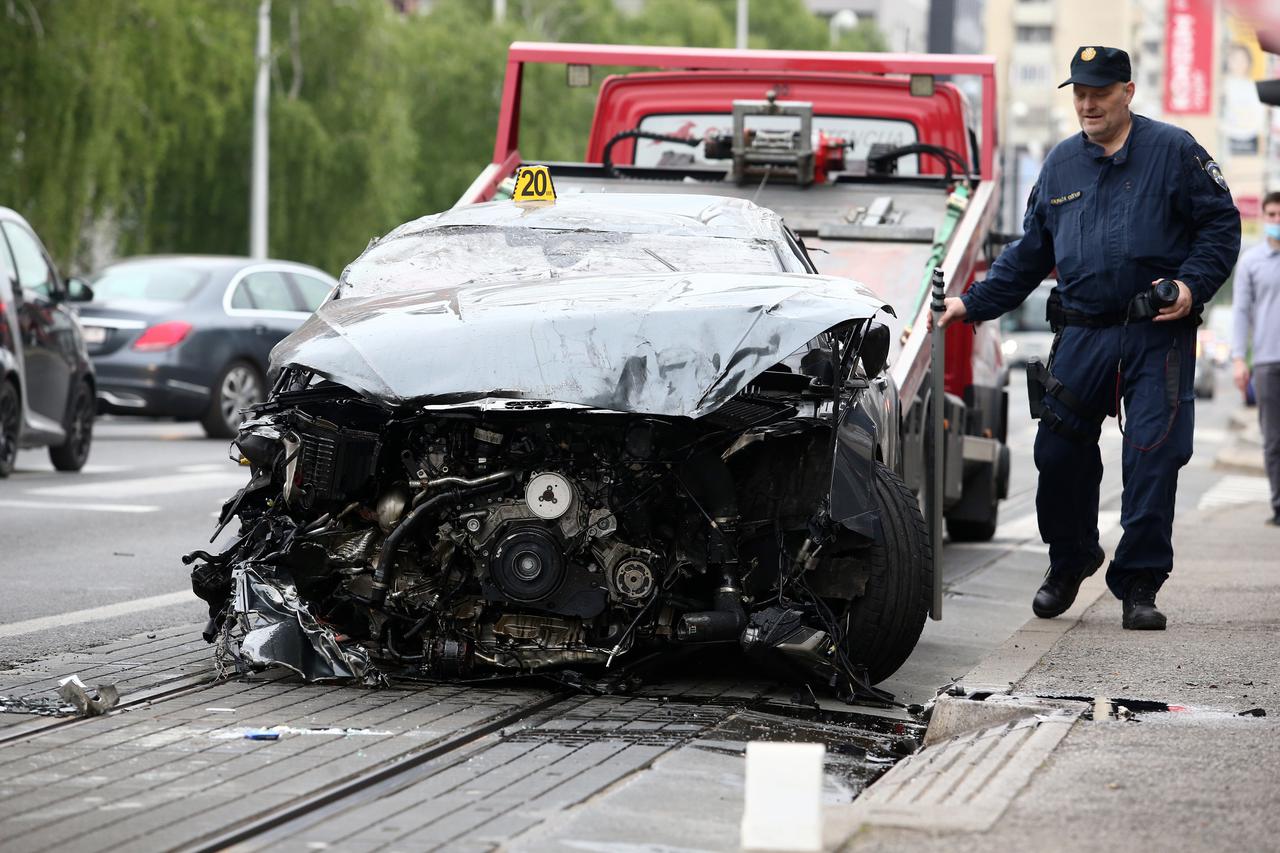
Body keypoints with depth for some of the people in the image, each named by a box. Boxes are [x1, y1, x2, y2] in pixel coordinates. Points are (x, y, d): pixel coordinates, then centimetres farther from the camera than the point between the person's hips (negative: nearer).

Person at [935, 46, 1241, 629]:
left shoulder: (1173, 151, 1)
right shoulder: (1061, 164, 15)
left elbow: (1221, 225, 1)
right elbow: (1029, 254, 22)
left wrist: (1192, 284, -12)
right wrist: (972, 304, 16)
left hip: (1158, 336, -4)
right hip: (1082, 336, 4)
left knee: (1153, 459, -8)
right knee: (1059, 454, 4)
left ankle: (1138, 585, 1)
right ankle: (1069, 562, 27)